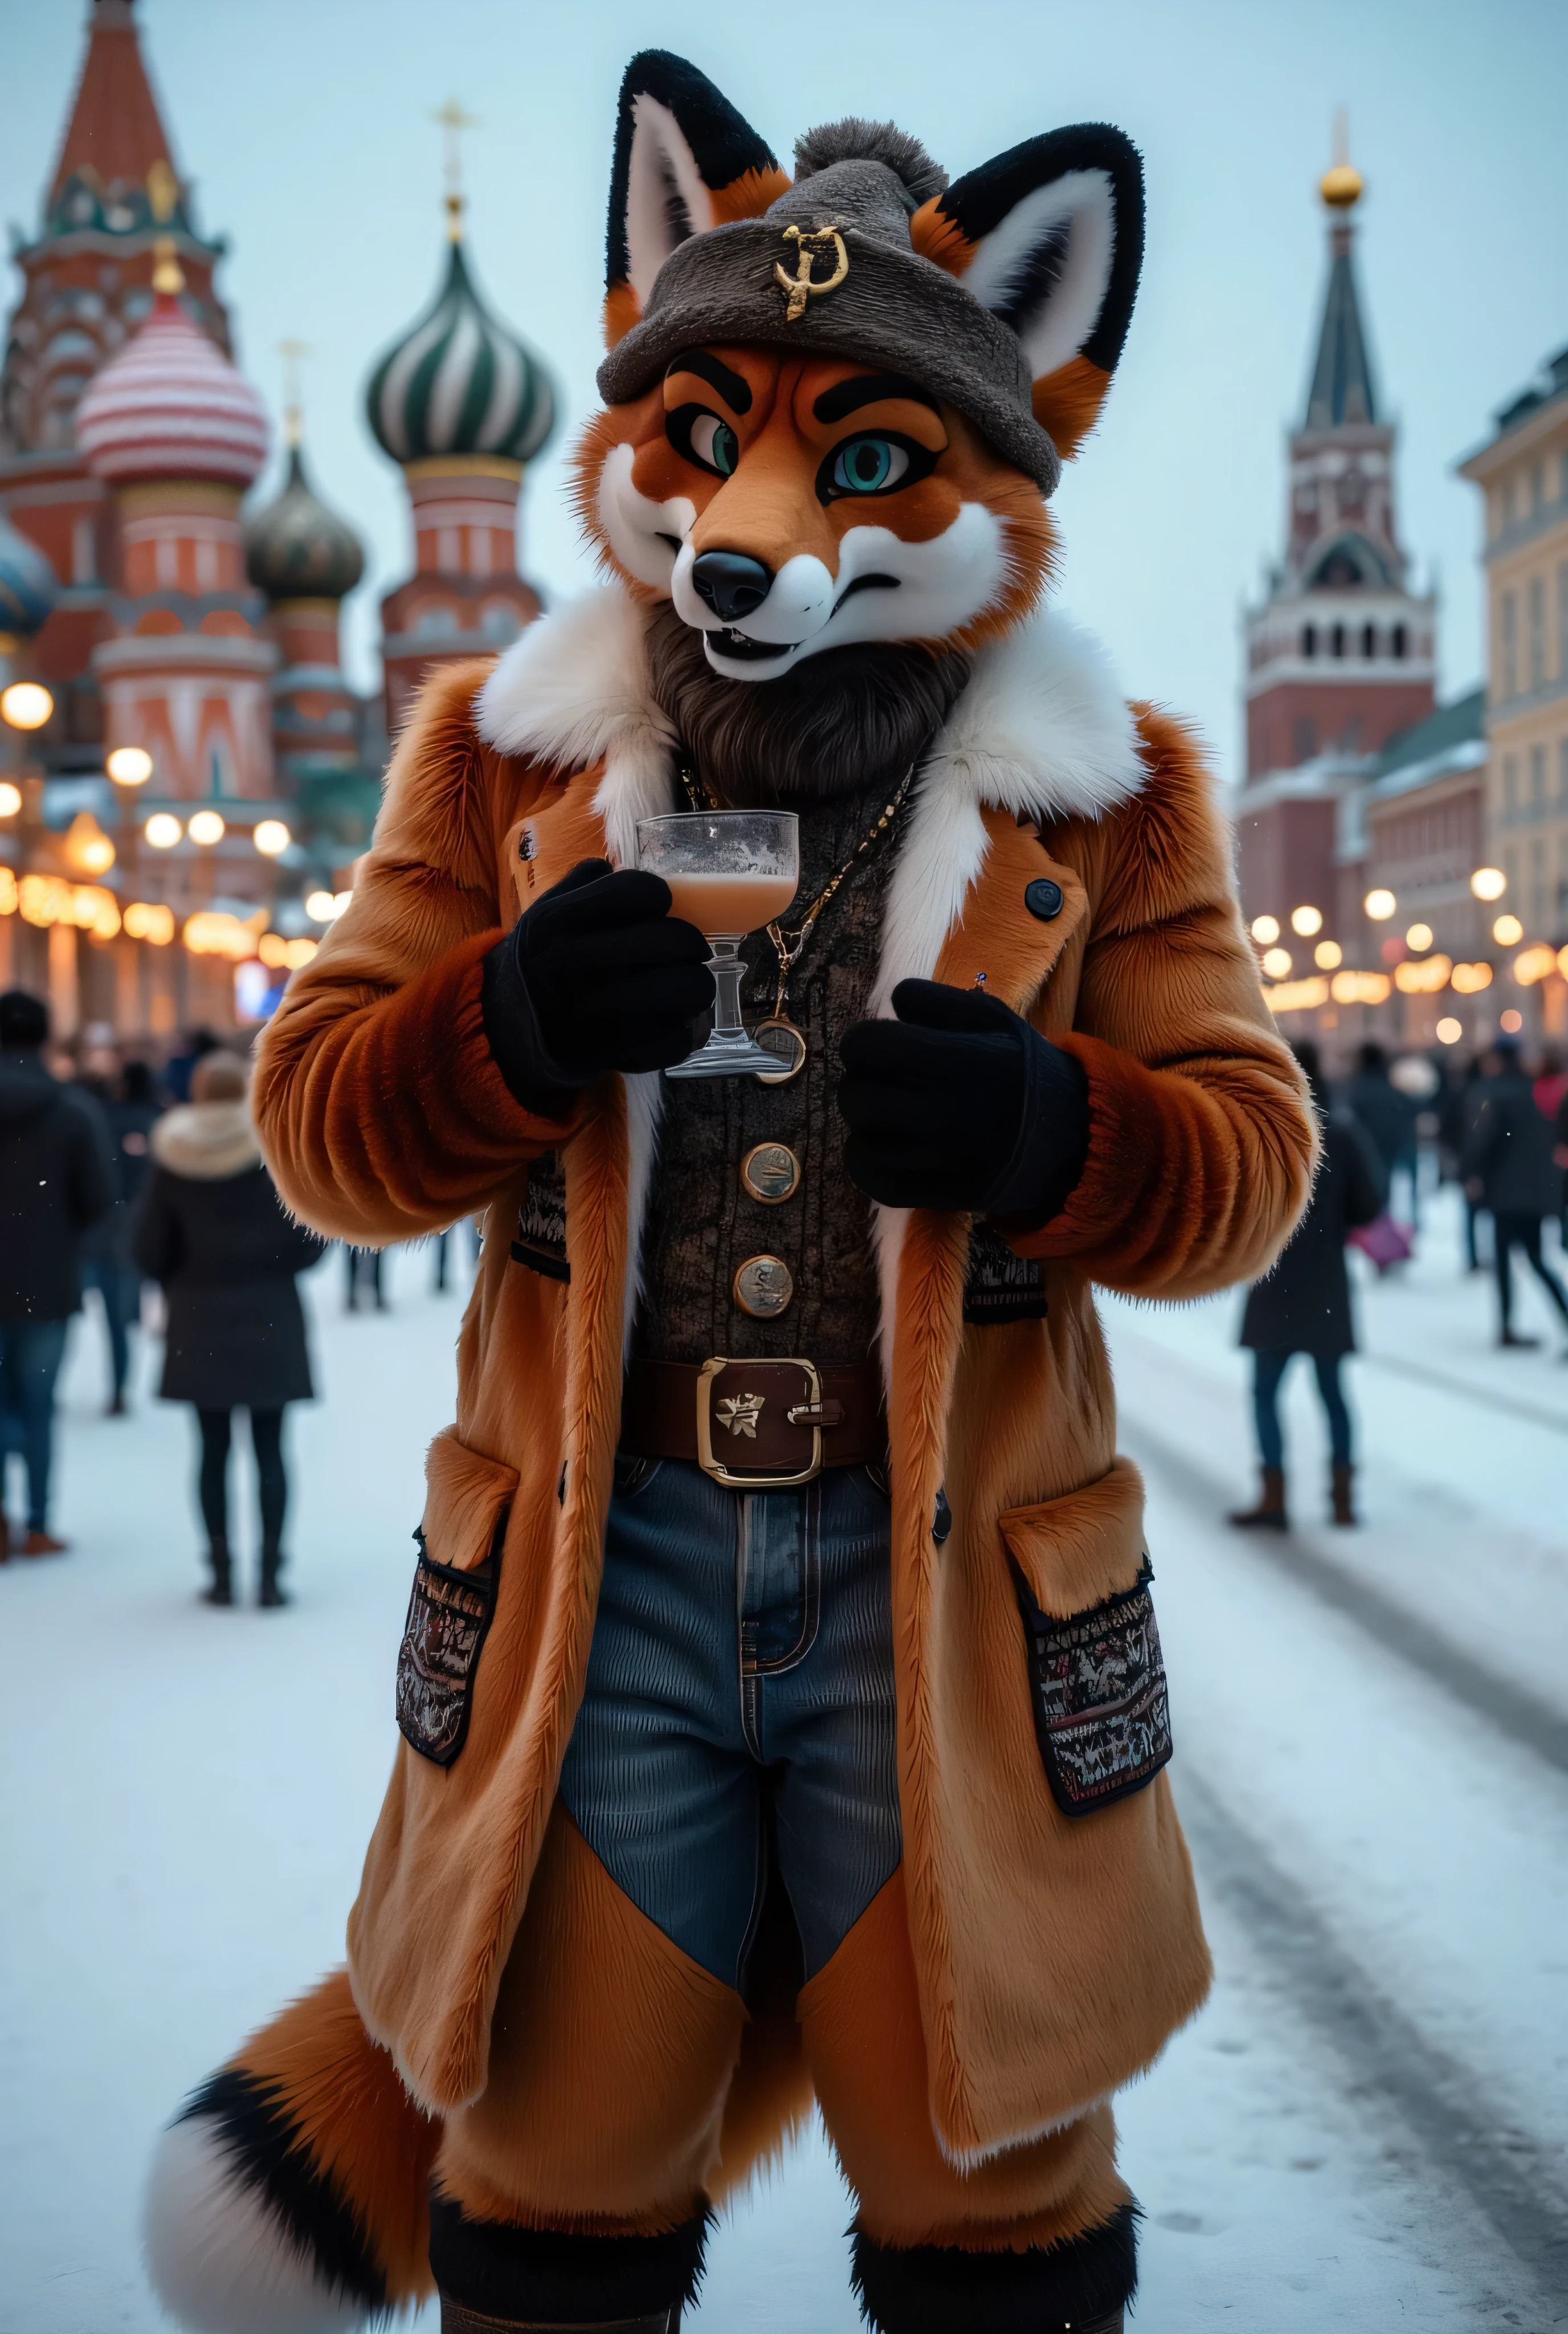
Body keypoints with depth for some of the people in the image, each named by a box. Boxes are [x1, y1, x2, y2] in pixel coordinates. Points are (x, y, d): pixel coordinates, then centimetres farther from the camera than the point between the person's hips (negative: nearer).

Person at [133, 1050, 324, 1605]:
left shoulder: (170, 1160, -5)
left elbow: (149, 1251, -2)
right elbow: (311, 1239, -9)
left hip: (198, 1323, 1)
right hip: (268, 1319, -1)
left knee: (213, 1450, 9)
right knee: (269, 1450, 4)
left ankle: (221, 1572, 11)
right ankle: (270, 1575, 2)